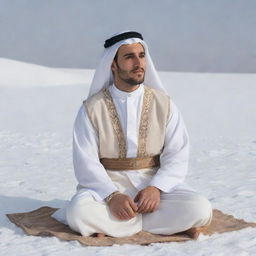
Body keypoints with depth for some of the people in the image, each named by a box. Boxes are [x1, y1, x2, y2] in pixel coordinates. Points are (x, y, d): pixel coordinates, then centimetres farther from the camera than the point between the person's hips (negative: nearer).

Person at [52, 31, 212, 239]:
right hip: (109, 185, -1)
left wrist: (156, 188, -19)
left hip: (155, 183, 1)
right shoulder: (92, 108, -2)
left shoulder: (164, 103, 2)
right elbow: (86, 162, -8)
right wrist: (112, 196, -24)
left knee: (200, 210, -25)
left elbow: (177, 155, -2)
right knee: (79, 212, -33)